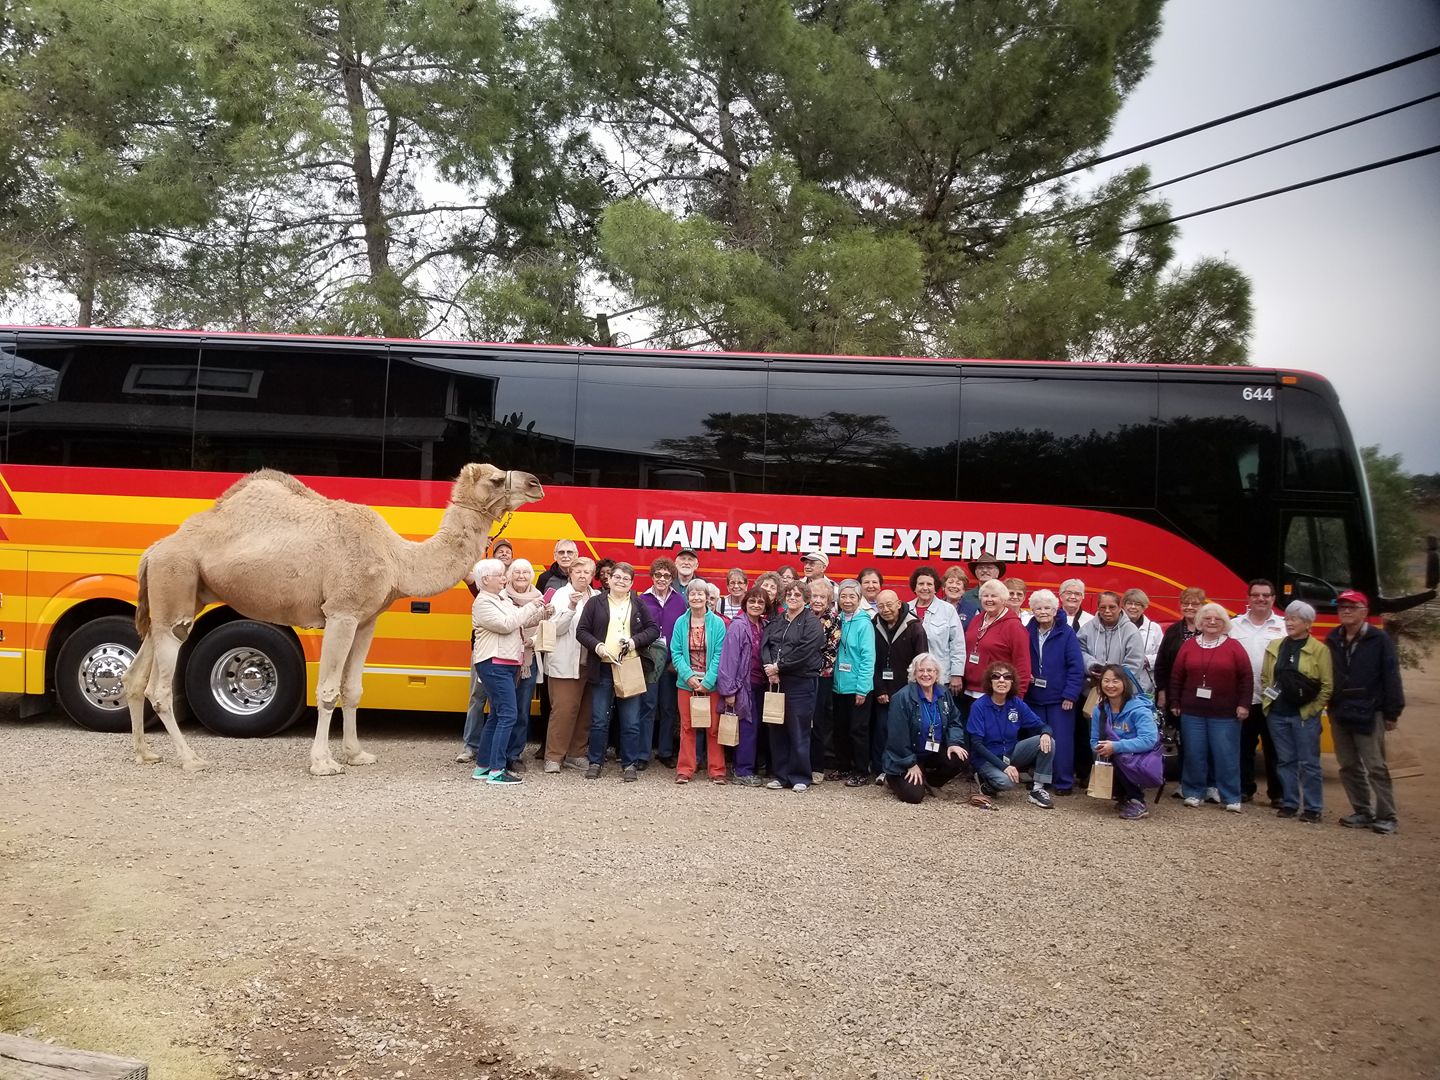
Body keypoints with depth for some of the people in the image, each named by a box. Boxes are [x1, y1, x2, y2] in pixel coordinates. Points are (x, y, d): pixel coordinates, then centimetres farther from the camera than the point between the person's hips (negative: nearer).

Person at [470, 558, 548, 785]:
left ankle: (482, 766, 18)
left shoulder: (502, 599, 17)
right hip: (494, 664, -10)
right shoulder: (482, 603, -10)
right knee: (507, 716, -13)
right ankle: (496, 771, -11)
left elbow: (522, 621, 16)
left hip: (507, 664, 10)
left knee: (497, 717, 12)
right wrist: (530, 607, -13)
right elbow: (505, 624, -19)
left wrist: (542, 613, -1)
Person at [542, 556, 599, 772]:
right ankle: (553, 757, 0)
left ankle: (575, 754, 17)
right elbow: (556, 628, -10)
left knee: (585, 712, 7)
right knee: (563, 710, -7)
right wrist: (571, 607, -21)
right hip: (565, 663, -4)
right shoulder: (561, 595, 0)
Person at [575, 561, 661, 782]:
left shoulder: (639, 605, 8)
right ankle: (594, 762, 15)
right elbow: (582, 631, 3)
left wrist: (635, 641, -10)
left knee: (631, 721, 3)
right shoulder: (595, 603, 6)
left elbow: (654, 629, 6)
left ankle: (630, 765, 12)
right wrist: (596, 646, -14)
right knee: (599, 720, 4)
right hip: (602, 668, -1)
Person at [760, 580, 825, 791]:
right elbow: (765, 645, 5)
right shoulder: (776, 621, 14)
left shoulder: (812, 623, -4)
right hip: (776, 682, 6)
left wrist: (778, 667, -13)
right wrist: (770, 669, -12)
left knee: (798, 731, -1)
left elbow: (804, 653, -15)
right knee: (777, 730, 9)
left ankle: (800, 777, 9)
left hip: (800, 684, -6)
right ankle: (780, 775, 19)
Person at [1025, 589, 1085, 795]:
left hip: (1059, 698, -3)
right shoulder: (1028, 632, 3)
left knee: (1062, 741, -1)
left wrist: (1070, 695, -13)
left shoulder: (1066, 633, -6)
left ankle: (1064, 783, 8)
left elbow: (1076, 667, -9)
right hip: (1034, 697, 3)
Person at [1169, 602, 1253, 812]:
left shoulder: (1233, 646, 1)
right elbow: (1176, 676, 7)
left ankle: (1231, 797, 8)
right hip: (1192, 711, 2)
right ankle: (1193, 792, 16)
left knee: (1226, 755, 1)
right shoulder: (1189, 645, 6)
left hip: (1225, 714, -2)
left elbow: (1246, 677, -1)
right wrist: (1174, 703, 4)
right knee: (1193, 753, 5)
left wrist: (1244, 704, -6)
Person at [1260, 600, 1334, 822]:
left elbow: (1327, 686, -5)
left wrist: (1313, 709, -8)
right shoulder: (1274, 646, 10)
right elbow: (1264, 677, 18)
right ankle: (1289, 803, 18)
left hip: (1305, 715, -4)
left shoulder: (1319, 650, -4)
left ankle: (1312, 808, 8)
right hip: (1277, 714, 5)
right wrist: (1268, 698, 6)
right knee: (1285, 761, 10)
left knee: (1308, 763, 0)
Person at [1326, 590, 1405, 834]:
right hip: (1339, 713, 5)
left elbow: (1391, 676, -6)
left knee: (1376, 766, -4)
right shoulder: (1332, 640, 9)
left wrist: (1392, 712, -8)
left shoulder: (1379, 639, -5)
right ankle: (1362, 812, 20)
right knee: (1349, 766, 10)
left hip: (1368, 713, -5)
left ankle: (1386, 816, 3)